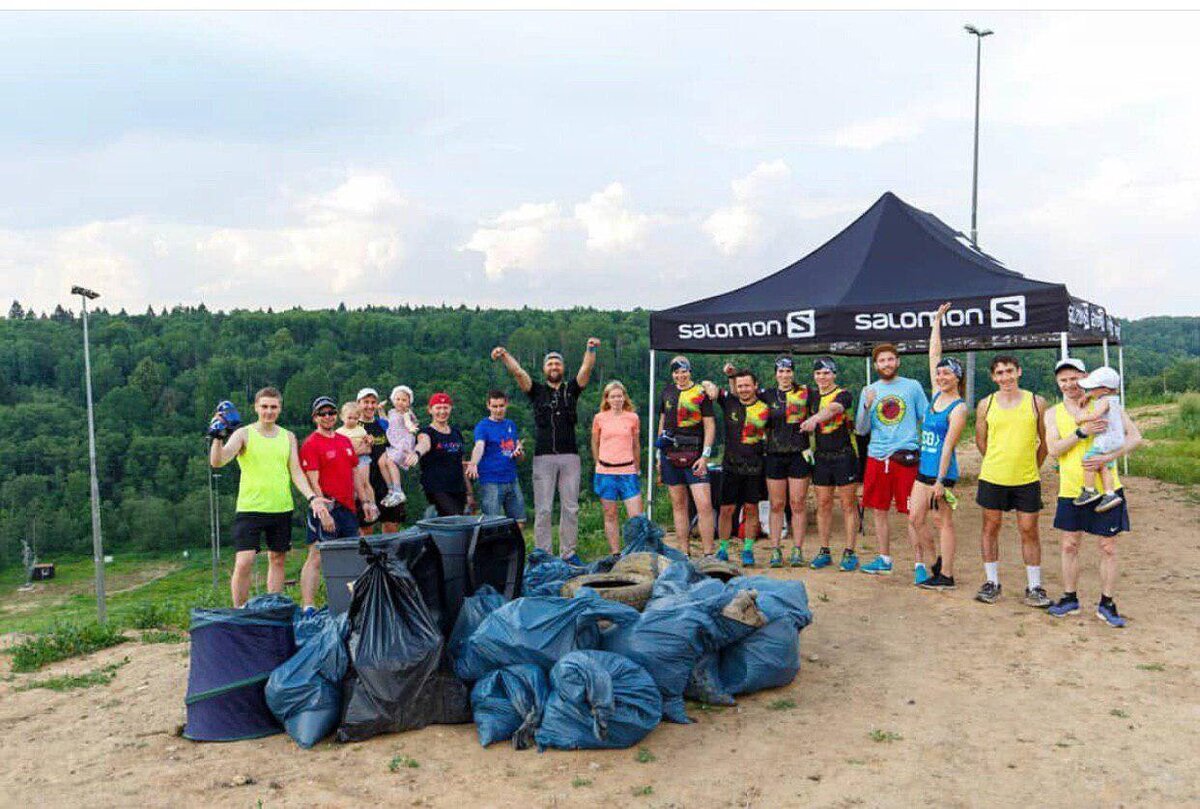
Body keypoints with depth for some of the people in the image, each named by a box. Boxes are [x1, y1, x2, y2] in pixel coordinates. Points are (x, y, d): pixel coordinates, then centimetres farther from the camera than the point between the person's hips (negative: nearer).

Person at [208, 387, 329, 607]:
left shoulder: (288, 437, 9)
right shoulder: (243, 434, -2)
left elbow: (296, 472, 6)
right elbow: (217, 462, -13)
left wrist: (311, 498, -8)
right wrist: (217, 437, -30)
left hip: (282, 508, 4)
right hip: (250, 508, -4)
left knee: (277, 560, 11)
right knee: (243, 563, -9)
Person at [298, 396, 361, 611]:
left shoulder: (345, 441, 15)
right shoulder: (310, 444, -7)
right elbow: (313, 482, -13)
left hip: (348, 508, 8)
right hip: (327, 508, -8)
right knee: (317, 557, -10)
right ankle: (308, 607, -10)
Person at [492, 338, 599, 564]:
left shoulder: (571, 389, 12)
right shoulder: (537, 391, 9)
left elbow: (586, 370, -3)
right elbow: (518, 372, -4)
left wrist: (591, 350, -21)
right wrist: (505, 356, -21)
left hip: (570, 456, 1)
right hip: (543, 457, -1)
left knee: (570, 508, 5)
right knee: (543, 509, 0)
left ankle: (568, 553, 13)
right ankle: (543, 555, 6)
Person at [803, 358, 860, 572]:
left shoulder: (843, 395, -9)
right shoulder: (812, 396, 10)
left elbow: (832, 409, -31)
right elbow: (806, 426, 22)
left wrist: (814, 419, -48)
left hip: (844, 456, -5)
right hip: (821, 456, 5)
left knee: (848, 505, 0)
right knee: (823, 504, 8)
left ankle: (850, 553, 6)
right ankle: (824, 552, 16)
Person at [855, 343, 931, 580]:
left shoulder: (913, 386, 3)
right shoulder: (869, 390, 10)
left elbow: (927, 421, 5)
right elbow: (861, 430, 7)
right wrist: (867, 406, -9)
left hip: (906, 456, -3)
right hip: (876, 456, 4)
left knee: (912, 513, -4)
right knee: (879, 511, 10)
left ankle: (919, 564, 2)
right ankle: (884, 559, 23)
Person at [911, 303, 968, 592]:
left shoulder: (958, 408, -10)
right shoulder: (936, 395, 9)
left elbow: (948, 446, -15)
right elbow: (934, 355, 14)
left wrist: (940, 481, -18)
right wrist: (937, 321, 17)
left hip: (942, 471, -8)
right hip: (924, 469, 8)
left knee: (943, 521, -1)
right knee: (915, 517, 7)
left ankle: (946, 576, 7)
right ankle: (936, 563, 23)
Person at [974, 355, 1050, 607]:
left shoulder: (1036, 402, -1)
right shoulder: (986, 405, 1)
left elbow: (1045, 441, 8)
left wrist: (1032, 467, 12)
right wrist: (1000, 463, 13)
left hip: (1027, 480, -1)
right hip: (993, 478, 1)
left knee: (1029, 531, 4)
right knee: (991, 527, 8)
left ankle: (1034, 587, 15)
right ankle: (992, 583, 20)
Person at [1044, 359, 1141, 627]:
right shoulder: (1053, 413, 3)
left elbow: (1135, 437, -8)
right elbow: (1053, 449, -9)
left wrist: (1108, 457, -22)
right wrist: (1081, 433, -23)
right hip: (1071, 491, 2)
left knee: (1108, 548, 5)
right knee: (1069, 546, 11)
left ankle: (1106, 604, 17)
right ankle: (1070, 598, 25)